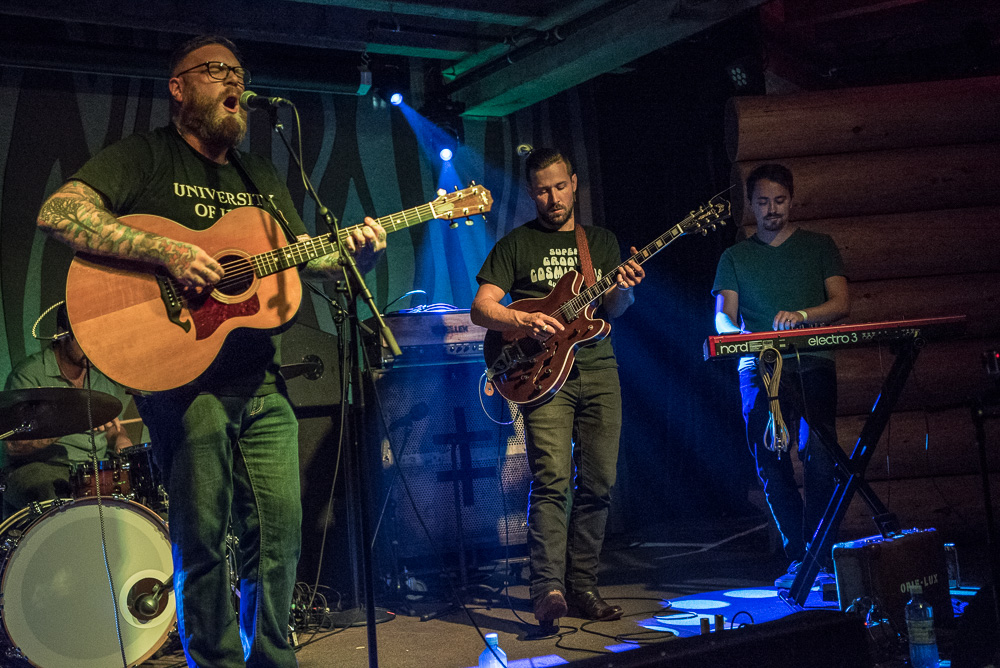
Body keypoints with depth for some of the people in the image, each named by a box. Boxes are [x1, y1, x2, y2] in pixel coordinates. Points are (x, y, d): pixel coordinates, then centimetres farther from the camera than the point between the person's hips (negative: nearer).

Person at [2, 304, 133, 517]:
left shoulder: (104, 375, 13)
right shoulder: (29, 374, -6)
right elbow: (12, 445, -16)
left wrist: (123, 445, 2)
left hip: (97, 469, 5)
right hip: (36, 469, -5)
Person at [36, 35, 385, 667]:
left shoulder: (262, 175, 20)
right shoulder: (146, 155, 0)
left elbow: (305, 255, 21)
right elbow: (57, 212, -14)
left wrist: (355, 254, -1)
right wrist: (166, 251, -23)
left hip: (261, 381, 6)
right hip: (182, 376, -5)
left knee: (281, 533, 6)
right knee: (203, 540, -2)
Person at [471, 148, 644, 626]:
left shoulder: (601, 241, 18)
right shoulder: (516, 244, 8)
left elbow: (614, 309, 8)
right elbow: (481, 308, 1)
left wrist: (624, 288, -14)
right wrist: (523, 322, -18)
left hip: (598, 370, 4)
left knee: (598, 483, 2)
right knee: (553, 479, -16)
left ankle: (582, 586, 11)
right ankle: (548, 589, -17)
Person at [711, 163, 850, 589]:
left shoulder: (818, 246, 14)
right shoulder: (735, 257, 17)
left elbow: (841, 303, 3)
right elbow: (723, 317, 8)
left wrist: (801, 316, -17)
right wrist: (743, 336, -16)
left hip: (811, 365, -1)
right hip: (758, 367, 2)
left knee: (818, 456, -16)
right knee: (771, 465, -3)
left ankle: (820, 558, -8)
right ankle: (796, 558, 8)